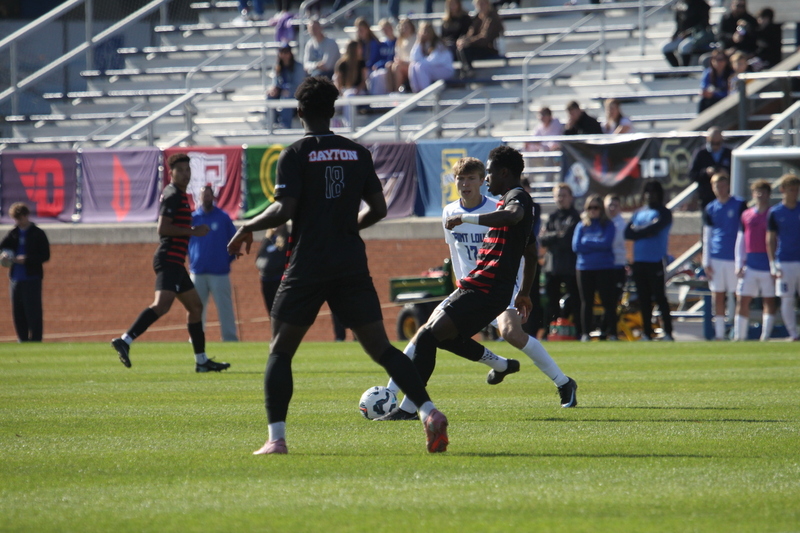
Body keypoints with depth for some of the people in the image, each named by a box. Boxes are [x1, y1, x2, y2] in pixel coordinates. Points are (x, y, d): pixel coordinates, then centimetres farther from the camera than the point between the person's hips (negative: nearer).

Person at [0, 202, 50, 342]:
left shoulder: (38, 234, -1)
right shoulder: (13, 233, 14)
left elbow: (45, 256, -5)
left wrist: (27, 259, -17)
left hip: (32, 278, -5)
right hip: (16, 277, 5)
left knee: (33, 311, -7)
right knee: (18, 312, 5)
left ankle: (35, 339, -6)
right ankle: (23, 340, 12)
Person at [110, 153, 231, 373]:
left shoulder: (178, 195, 20)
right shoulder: (173, 195, -10)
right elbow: (163, 228, -19)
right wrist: (192, 231, -15)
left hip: (174, 263, 11)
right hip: (169, 261, -11)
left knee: (195, 306, 14)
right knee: (163, 303, -26)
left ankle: (202, 361, 17)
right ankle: (125, 341, -35)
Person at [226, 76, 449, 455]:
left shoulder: (295, 155, -4)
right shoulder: (357, 153, 9)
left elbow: (284, 209, -14)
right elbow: (378, 209, 9)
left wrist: (249, 227, 2)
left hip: (308, 265, -4)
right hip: (352, 264, 4)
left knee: (280, 351, 6)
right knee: (381, 349, 5)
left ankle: (276, 438, -4)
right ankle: (430, 413, -11)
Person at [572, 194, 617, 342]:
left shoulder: (608, 225, 4)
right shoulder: (581, 226, 11)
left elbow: (606, 243, -11)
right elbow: (576, 247, -1)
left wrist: (587, 243, -5)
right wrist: (596, 245, -7)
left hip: (604, 268, -2)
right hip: (584, 268, 2)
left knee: (608, 302, -5)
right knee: (586, 302, 4)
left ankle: (611, 331, -3)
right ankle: (586, 333, 6)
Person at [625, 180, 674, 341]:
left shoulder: (664, 213, 2)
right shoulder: (638, 213, 18)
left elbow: (655, 228, -15)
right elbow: (628, 233, 6)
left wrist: (638, 230, 0)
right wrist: (646, 232, -7)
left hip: (656, 261, -5)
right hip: (639, 261, 5)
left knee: (660, 297, -7)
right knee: (644, 299, 6)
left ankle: (668, 332, -6)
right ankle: (647, 333, 11)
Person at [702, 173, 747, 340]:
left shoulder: (740, 205, 1)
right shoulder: (710, 209, 11)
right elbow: (707, 237, 13)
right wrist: (706, 262, 6)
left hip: (735, 258, -3)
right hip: (716, 258, 3)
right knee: (718, 297, 4)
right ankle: (719, 334, 8)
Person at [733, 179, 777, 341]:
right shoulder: (746, 216, 11)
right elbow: (740, 241, 14)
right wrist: (739, 265, 6)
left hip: (768, 265, -3)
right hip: (749, 266, 3)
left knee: (769, 302, 0)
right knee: (742, 300, 1)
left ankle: (765, 336, 4)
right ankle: (739, 335, 6)